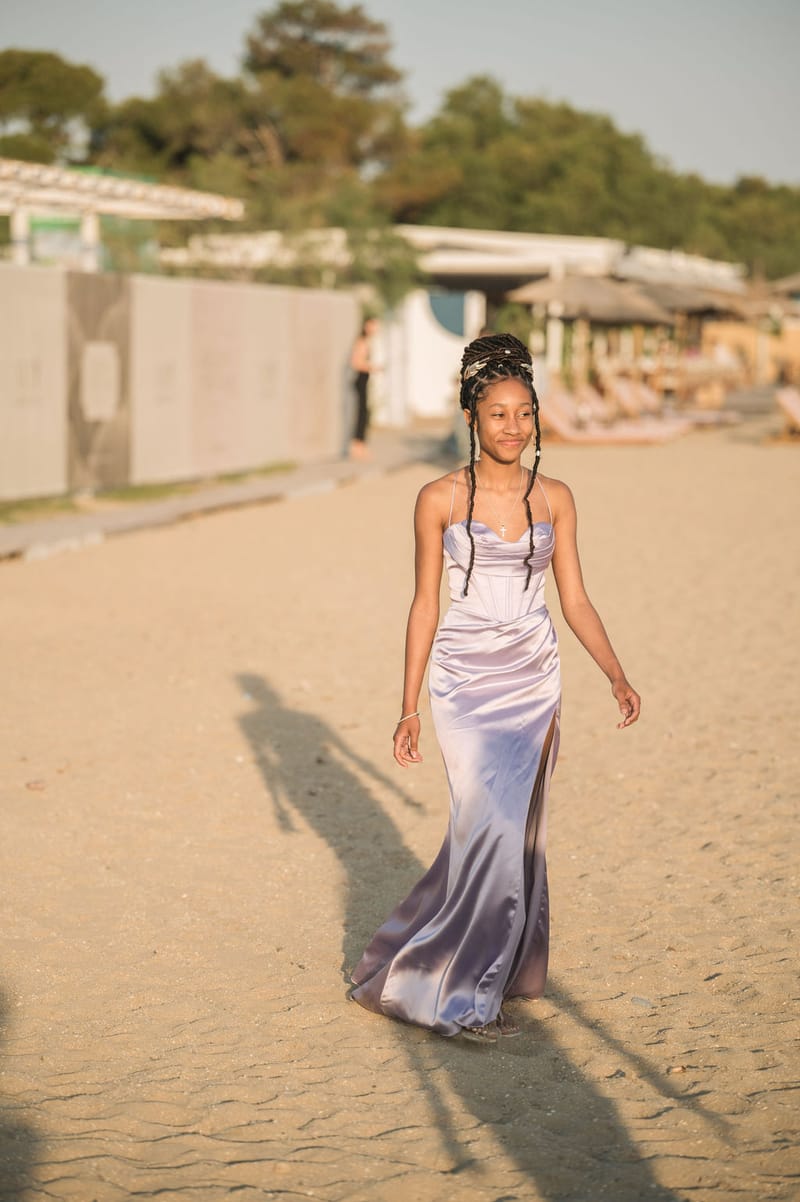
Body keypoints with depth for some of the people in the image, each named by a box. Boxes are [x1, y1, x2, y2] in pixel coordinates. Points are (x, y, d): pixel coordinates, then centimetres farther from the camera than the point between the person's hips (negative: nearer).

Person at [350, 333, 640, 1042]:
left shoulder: (554, 499, 4)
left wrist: (618, 676, -6)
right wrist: (410, 707, -2)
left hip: (535, 678, 3)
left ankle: (505, 969, 26)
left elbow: (575, 599, 7)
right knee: (493, 826, -11)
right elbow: (425, 604, -1)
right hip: (465, 679, -3)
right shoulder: (440, 500, -4)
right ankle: (460, 995, 2)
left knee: (515, 829, 6)